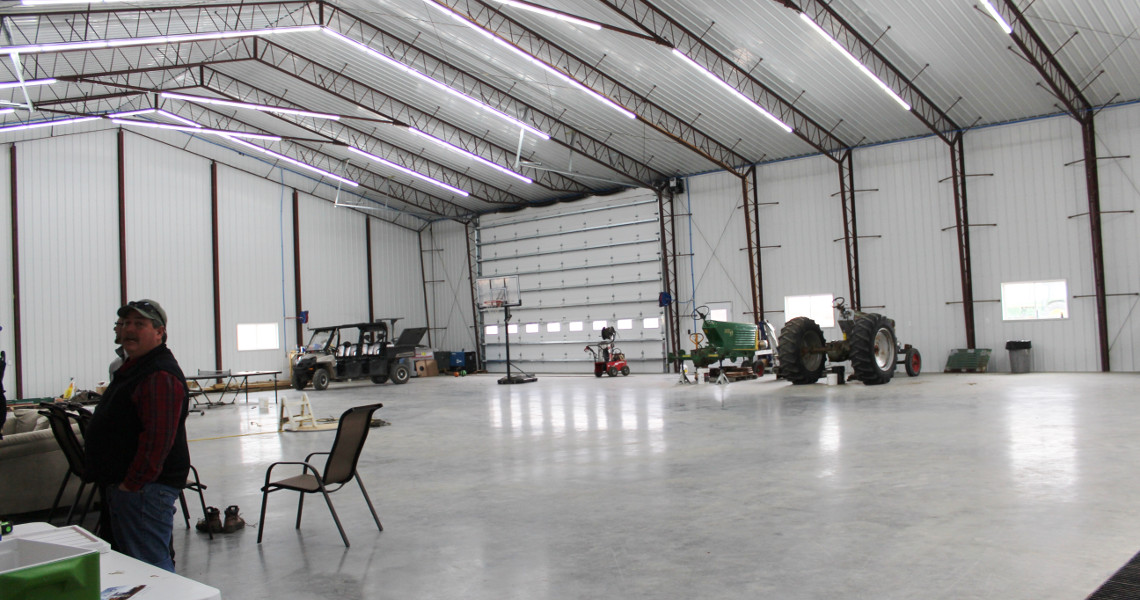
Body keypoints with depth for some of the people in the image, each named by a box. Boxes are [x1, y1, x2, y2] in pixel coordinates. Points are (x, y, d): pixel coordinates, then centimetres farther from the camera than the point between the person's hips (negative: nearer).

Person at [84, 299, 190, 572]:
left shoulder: (161, 376, -20)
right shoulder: (133, 367, 17)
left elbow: (158, 439, -27)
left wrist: (130, 484, -22)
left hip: (144, 488, -11)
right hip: (122, 487, 11)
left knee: (150, 566, -7)